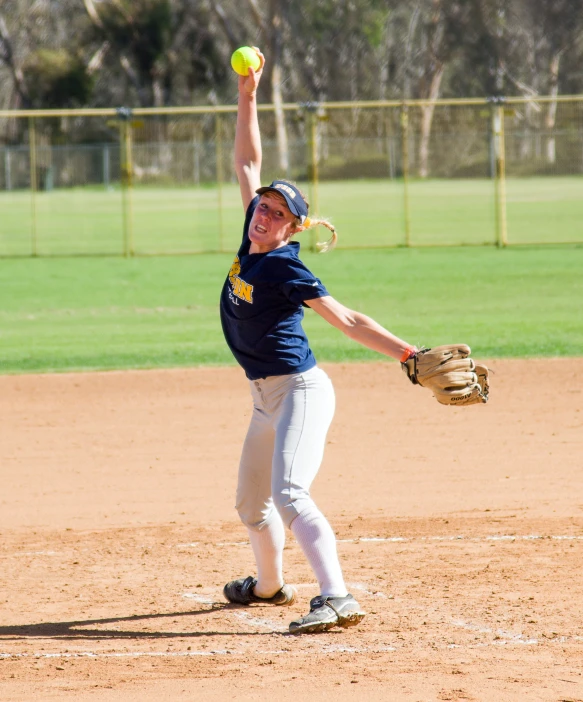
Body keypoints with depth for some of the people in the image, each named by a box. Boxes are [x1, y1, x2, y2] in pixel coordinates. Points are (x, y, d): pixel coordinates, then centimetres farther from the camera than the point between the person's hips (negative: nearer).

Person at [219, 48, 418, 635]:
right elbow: (247, 163, 11)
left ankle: (337, 599, -34)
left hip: (300, 391, -9)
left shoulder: (286, 269, -17)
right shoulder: (252, 245, 3)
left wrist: (409, 354, -28)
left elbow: (348, 321, -19)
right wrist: (247, 98, 5)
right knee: (251, 504, 22)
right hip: (267, 398, 9)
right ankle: (270, 585, 44)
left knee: (289, 496, -25)